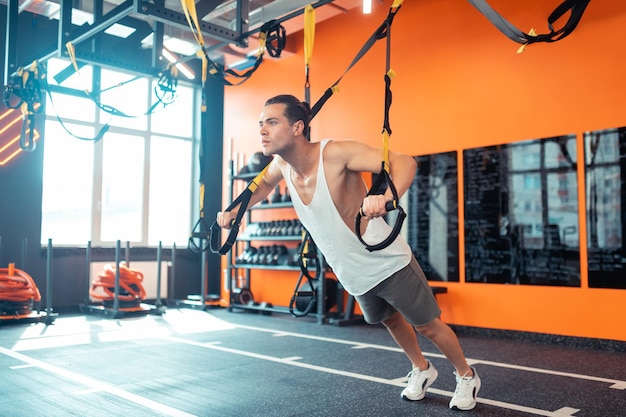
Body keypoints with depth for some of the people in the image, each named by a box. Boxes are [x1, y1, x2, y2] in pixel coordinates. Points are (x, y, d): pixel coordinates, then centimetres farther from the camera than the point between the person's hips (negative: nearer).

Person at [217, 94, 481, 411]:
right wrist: (235, 210, 2)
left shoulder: (336, 153, -29)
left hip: (388, 263, -7)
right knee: (390, 320, 27)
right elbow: (264, 185, 16)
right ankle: (421, 370, 53)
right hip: (354, 275, 7)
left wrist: (385, 197, -55)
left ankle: (466, 376, 37)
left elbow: (404, 162, -35)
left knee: (427, 326, 10)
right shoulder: (281, 164, -9)